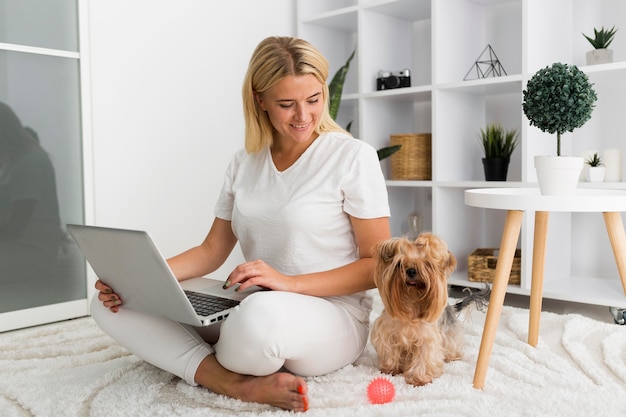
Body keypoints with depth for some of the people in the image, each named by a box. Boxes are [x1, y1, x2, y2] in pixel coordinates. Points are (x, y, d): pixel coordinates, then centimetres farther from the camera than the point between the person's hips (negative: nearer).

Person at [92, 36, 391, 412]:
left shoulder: (353, 156, -6)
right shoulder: (245, 163, 9)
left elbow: (379, 266, -8)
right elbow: (212, 251, 12)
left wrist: (290, 282, -22)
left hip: (332, 315, -6)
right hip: (252, 308, 6)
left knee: (262, 316, -43)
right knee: (111, 304, -8)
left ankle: (213, 366, -10)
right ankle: (241, 385, -22)